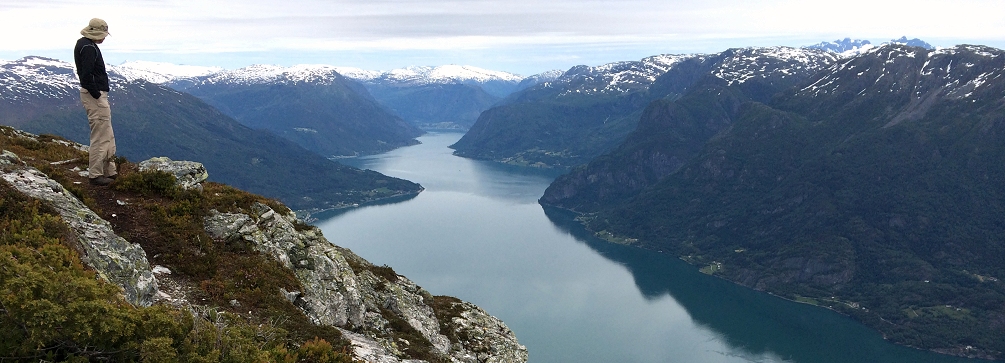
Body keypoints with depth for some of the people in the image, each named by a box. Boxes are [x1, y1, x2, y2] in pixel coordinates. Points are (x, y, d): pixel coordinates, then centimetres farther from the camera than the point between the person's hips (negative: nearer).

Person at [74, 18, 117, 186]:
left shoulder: (83, 44, 15)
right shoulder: (89, 48, -17)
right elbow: (86, 75, -25)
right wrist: (97, 95, -19)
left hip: (96, 95, 11)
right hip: (95, 96, -11)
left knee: (108, 136, 17)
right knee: (100, 137, -5)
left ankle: (110, 171, 25)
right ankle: (95, 175, 1)